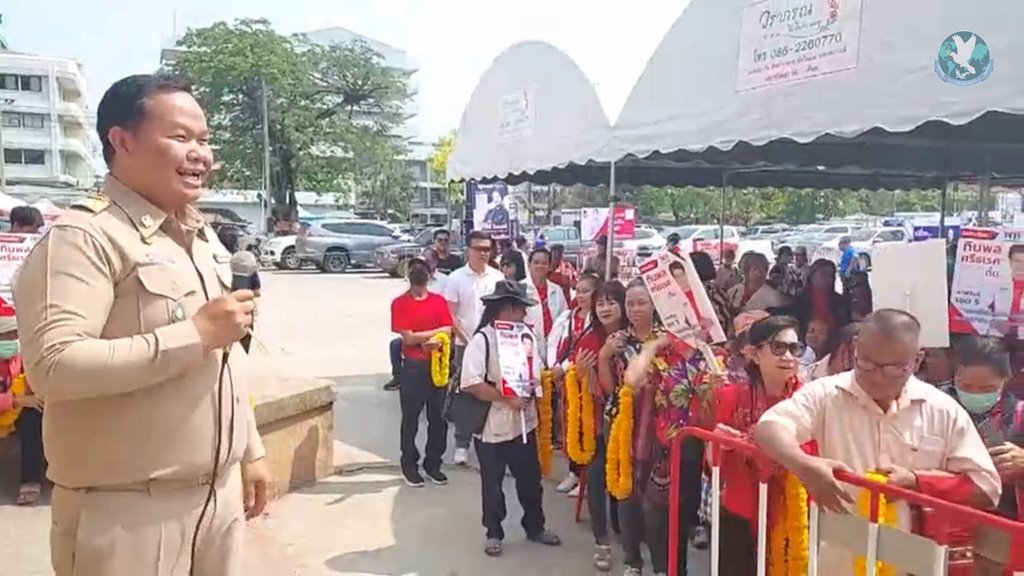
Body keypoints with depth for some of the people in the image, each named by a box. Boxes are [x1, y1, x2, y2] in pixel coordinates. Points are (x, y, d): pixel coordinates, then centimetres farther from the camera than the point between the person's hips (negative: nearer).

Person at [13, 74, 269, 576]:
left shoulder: (203, 236, 12)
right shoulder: (83, 236, -14)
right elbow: (52, 366, -26)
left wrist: (250, 451, 17)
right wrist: (196, 333, -24)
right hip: (127, 510, -7)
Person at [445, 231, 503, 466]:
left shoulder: (498, 277, 2)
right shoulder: (456, 278, -4)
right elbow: (451, 316, -5)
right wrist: (467, 340, -10)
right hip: (465, 345, -2)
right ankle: (462, 444, 14)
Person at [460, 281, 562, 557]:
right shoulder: (481, 340, -17)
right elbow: (471, 383, -25)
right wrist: (507, 399, -23)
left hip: (524, 422, 6)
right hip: (493, 426, -6)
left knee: (530, 478, 17)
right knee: (492, 484, 11)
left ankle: (535, 527, 36)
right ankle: (494, 533, 29)